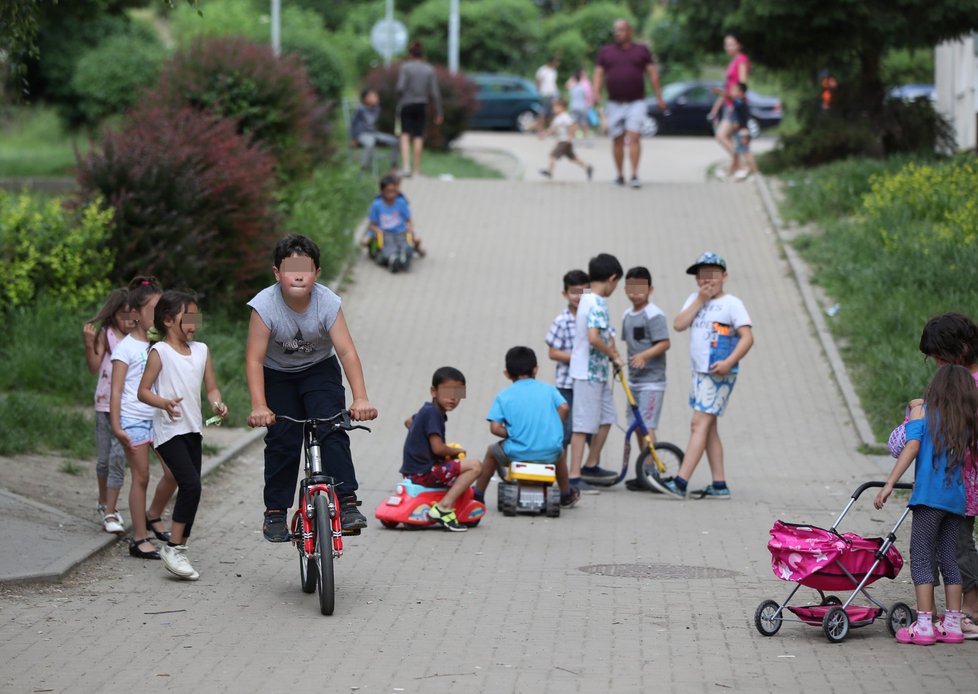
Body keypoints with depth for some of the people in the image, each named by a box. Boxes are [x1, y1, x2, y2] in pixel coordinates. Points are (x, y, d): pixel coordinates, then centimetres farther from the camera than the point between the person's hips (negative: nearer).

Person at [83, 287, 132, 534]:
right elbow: (94, 366, -7)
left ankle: (110, 513, -6)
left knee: (119, 457, -9)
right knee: (104, 458, 9)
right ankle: (104, 502, 33)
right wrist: (89, 343, -21)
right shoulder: (106, 335, -2)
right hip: (106, 404, 1)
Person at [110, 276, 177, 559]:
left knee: (174, 472, -1)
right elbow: (116, 390, -7)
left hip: (161, 417, 5)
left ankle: (153, 516, 25)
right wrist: (116, 426, -13)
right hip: (134, 420, -5)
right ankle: (139, 539, 6)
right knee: (141, 477, -2)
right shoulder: (126, 347, -6)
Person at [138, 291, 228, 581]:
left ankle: (180, 549, 16)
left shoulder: (201, 350, 10)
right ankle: (173, 548, -10)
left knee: (190, 489, 7)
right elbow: (143, 391, -9)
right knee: (191, 485, -18)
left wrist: (217, 404, -9)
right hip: (168, 430, -7)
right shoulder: (160, 352, -7)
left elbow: (211, 388, 13)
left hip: (193, 430, 7)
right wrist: (164, 403, -27)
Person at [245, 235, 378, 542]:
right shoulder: (265, 305, -27)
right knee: (282, 441, -7)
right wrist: (259, 406, -40)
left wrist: (360, 398, -39)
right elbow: (254, 359, -29)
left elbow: (346, 351, -28)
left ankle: (347, 503, -18)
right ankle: (275, 511, 6)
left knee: (332, 432, -18)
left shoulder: (328, 303, -25)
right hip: (277, 375, 0)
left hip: (319, 370, 0)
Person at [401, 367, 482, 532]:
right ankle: (444, 507, -21)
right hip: (424, 473, -10)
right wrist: (457, 451, -5)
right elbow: (438, 448, -23)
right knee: (474, 466, -17)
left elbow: (408, 422, 36)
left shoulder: (427, 409, 14)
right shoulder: (433, 413, -17)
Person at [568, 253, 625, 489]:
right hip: (589, 372, -10)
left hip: (597, 371, 10)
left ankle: (591, 466, 26)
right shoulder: (597, 304, -18)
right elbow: (593, 337, -29)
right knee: (583, 425, -7)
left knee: (606, 417, 17)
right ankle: (574, 476, -5)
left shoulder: (587, 299, 13)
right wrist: (614, 355, -15)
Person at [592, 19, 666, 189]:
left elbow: (653, 73, 5)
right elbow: (599, 74, 5)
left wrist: (659, 97, -1)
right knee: (617, 140, 4)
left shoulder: (642, 51, 7)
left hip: (636, 103, -2)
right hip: (614, 103, 2)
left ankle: (634, 176, -18)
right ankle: (620, 176, 14)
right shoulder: (606, 52, 9)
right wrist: (596, 93, -11)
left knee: (634, 137, -14)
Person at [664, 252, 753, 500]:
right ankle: (719, 485, 16)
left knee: (700, 424, -15)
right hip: (699, 373, 8)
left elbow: (747, 337, -13)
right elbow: (678, 325, 0)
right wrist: (700, 301, -5)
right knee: (707, 427, 10)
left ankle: (680, 482, -22)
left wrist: (729, 362, -25)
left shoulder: (732, 303, -5)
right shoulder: (695, 300, 14)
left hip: (719, 374, -8)